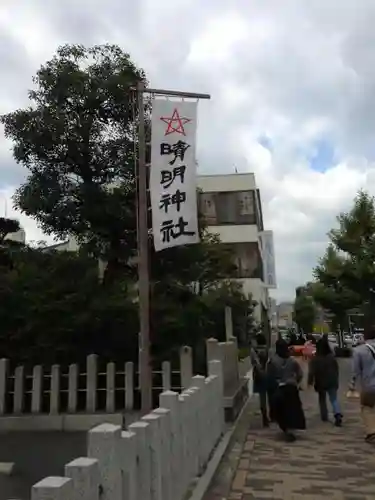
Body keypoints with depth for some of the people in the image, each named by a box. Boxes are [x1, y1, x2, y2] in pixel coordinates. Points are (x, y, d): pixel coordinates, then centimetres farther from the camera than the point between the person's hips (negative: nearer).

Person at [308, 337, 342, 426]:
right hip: (332, 381, 2)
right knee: (334, 399, 5)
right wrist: (336, 380, 20)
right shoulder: (332, 357, -1)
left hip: (320, 382, -2)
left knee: (322, 399, 16)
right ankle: (338, 414, -17)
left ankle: (324, 416, 22)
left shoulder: (315, 359, -12)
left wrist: (310, 381, -2)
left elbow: (312, 372, -13)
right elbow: (336, 369, 8)